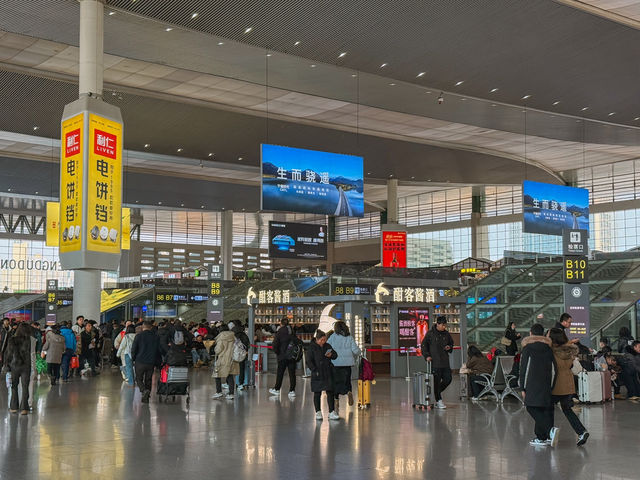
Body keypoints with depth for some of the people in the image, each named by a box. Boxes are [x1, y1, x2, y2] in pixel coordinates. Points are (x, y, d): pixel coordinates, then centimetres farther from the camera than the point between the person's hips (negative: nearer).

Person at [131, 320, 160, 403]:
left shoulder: (139, 336, -6)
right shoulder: (156, 337, 3)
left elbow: (133, 349, -6)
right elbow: (159, 350, 8)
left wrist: (133, 359, 8)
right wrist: (156, 363, 15)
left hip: (140, 362, -3)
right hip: (151, 363, 3)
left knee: (139, 379, 9)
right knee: (148, 380, 13)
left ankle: (144, 390, -17)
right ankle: (146, 397, 12)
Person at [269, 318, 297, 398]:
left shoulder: (279, 332, -8)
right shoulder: (292, 331, 4)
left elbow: (275, 344, -11)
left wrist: (276, 352, 4)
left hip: (283, 356, -3)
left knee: (280, 373, 8)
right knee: (292, 373, 5)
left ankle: (277, 389, 19)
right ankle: (292, 390, 3)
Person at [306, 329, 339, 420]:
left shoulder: (327, 346, 8)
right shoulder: (311, 348, -5)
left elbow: (335, 355, 15)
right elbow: (309, 361, -8)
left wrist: (331, 355, -8)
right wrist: (315, 371, -16)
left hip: (328, 373, 4)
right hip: (317, 374, -3)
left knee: (330, 392, 1)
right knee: (317, 393, 5)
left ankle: (332, 412, 5)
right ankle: (318, 412, 15)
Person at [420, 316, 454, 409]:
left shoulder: (446, 334, 9)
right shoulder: (430, 333, -4)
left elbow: (451, 343, 25)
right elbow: (423, 345, 1)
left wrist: (449, 347, 2)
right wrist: (427, 356, -9)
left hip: (445, 361, 5)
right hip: (435, 362, -5)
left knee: (448, 378, 3)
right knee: (437, 381, -2)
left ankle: (438, 391, 29)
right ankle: (439, 401, 6)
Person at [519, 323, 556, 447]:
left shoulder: (527, 347, -1)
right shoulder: (548, 347, 10)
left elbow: (523, 368, -4)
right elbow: (554, 368, 5)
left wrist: (522, 387, 0)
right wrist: (551, 386, 9)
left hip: (533, 384, -5)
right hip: (547, 384, 5)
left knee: (532, 408, -4)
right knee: (544, 408, 10)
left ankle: (550, 430, -22)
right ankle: (540, 437, 9)